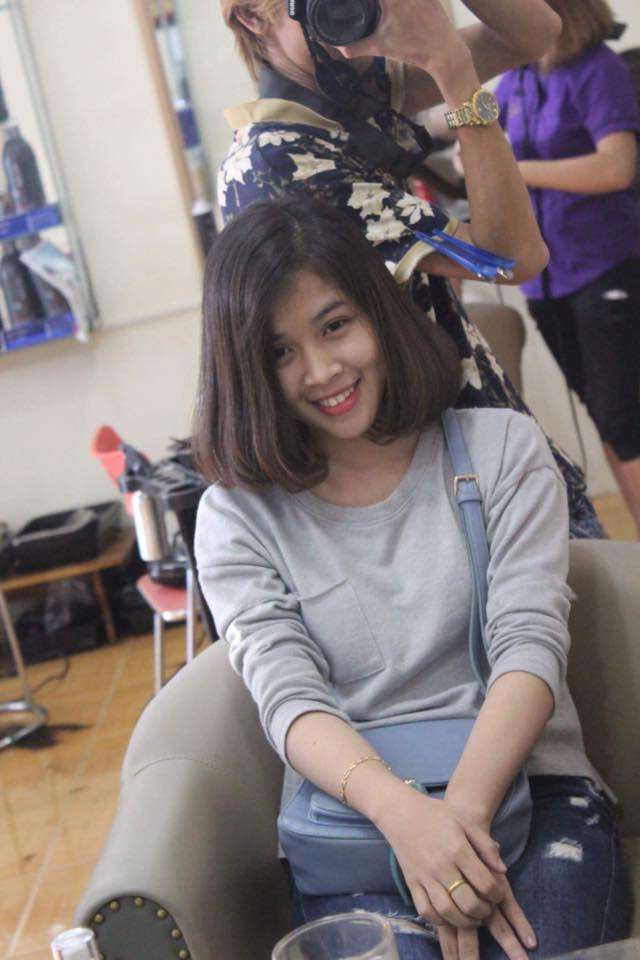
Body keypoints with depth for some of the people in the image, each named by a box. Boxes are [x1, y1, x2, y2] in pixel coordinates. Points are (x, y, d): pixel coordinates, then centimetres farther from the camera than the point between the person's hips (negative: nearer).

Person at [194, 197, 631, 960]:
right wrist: (403, 812, -26)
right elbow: (286, 695, -5)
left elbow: (530, 644, -4)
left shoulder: (503, 448, 8)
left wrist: (464, 811, -21)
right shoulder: (237, 517, 7)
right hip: (354, 816, 0)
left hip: (525, 787, 1)